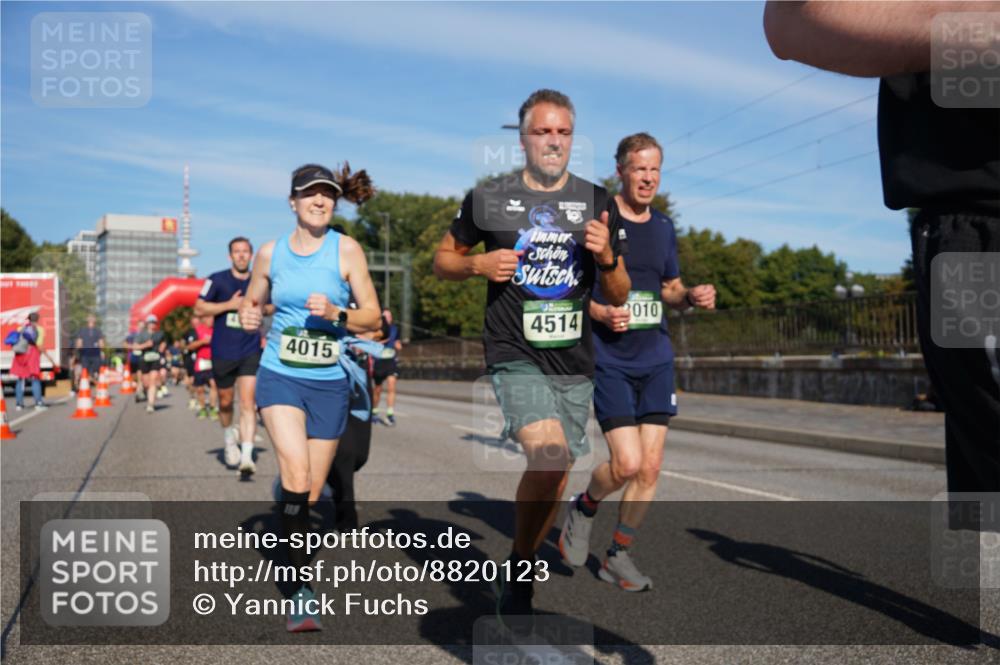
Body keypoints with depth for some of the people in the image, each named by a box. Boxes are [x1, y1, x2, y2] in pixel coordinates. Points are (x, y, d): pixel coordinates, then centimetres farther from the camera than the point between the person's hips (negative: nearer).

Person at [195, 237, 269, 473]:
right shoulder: (217, 280, -3)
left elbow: (270, 307, 20)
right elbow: (199, 308, -6)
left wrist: (260, 308, -3)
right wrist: (230, 305, -16)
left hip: (250, 353, 0)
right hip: (223, 353, 0)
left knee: (248, 403, -12)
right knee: (225, 402, 15)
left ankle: (246, 456, -14)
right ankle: (229, 439, 43)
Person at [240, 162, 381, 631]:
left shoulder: (346, 250, -2)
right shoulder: (270, 253, 4)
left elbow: (372, 316, -1)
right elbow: (252, 306, 19)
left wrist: (335, 313, -20)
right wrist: (249, 319, -4)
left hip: (329, 382, 0)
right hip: (279, 377, 0)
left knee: (310, 494, 7)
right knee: (296, 477, -22)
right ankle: (301, 586, -13)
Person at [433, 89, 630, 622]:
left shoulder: (595, 201, 7)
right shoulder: (489, 198, 1)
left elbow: (618, 297, 9)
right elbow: (442, 260, 12)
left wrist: (606, 257, -12)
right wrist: (479, 264, -9)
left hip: (575, 362, 4)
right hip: (515, 355, -4)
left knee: (555, 478, 10)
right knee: (550, 456, -26)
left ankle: (518, 577, 33)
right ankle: (518, 570, -3)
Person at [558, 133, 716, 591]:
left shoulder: (663, 227, 11)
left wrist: (693, 296, -1)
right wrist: (601, 313, -22)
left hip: (656, 360, 5)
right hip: (609, 360, -5)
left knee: (651, 467, 3)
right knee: (627, 463, -14)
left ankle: (618, 556, 20)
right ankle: (583, 509, 19)